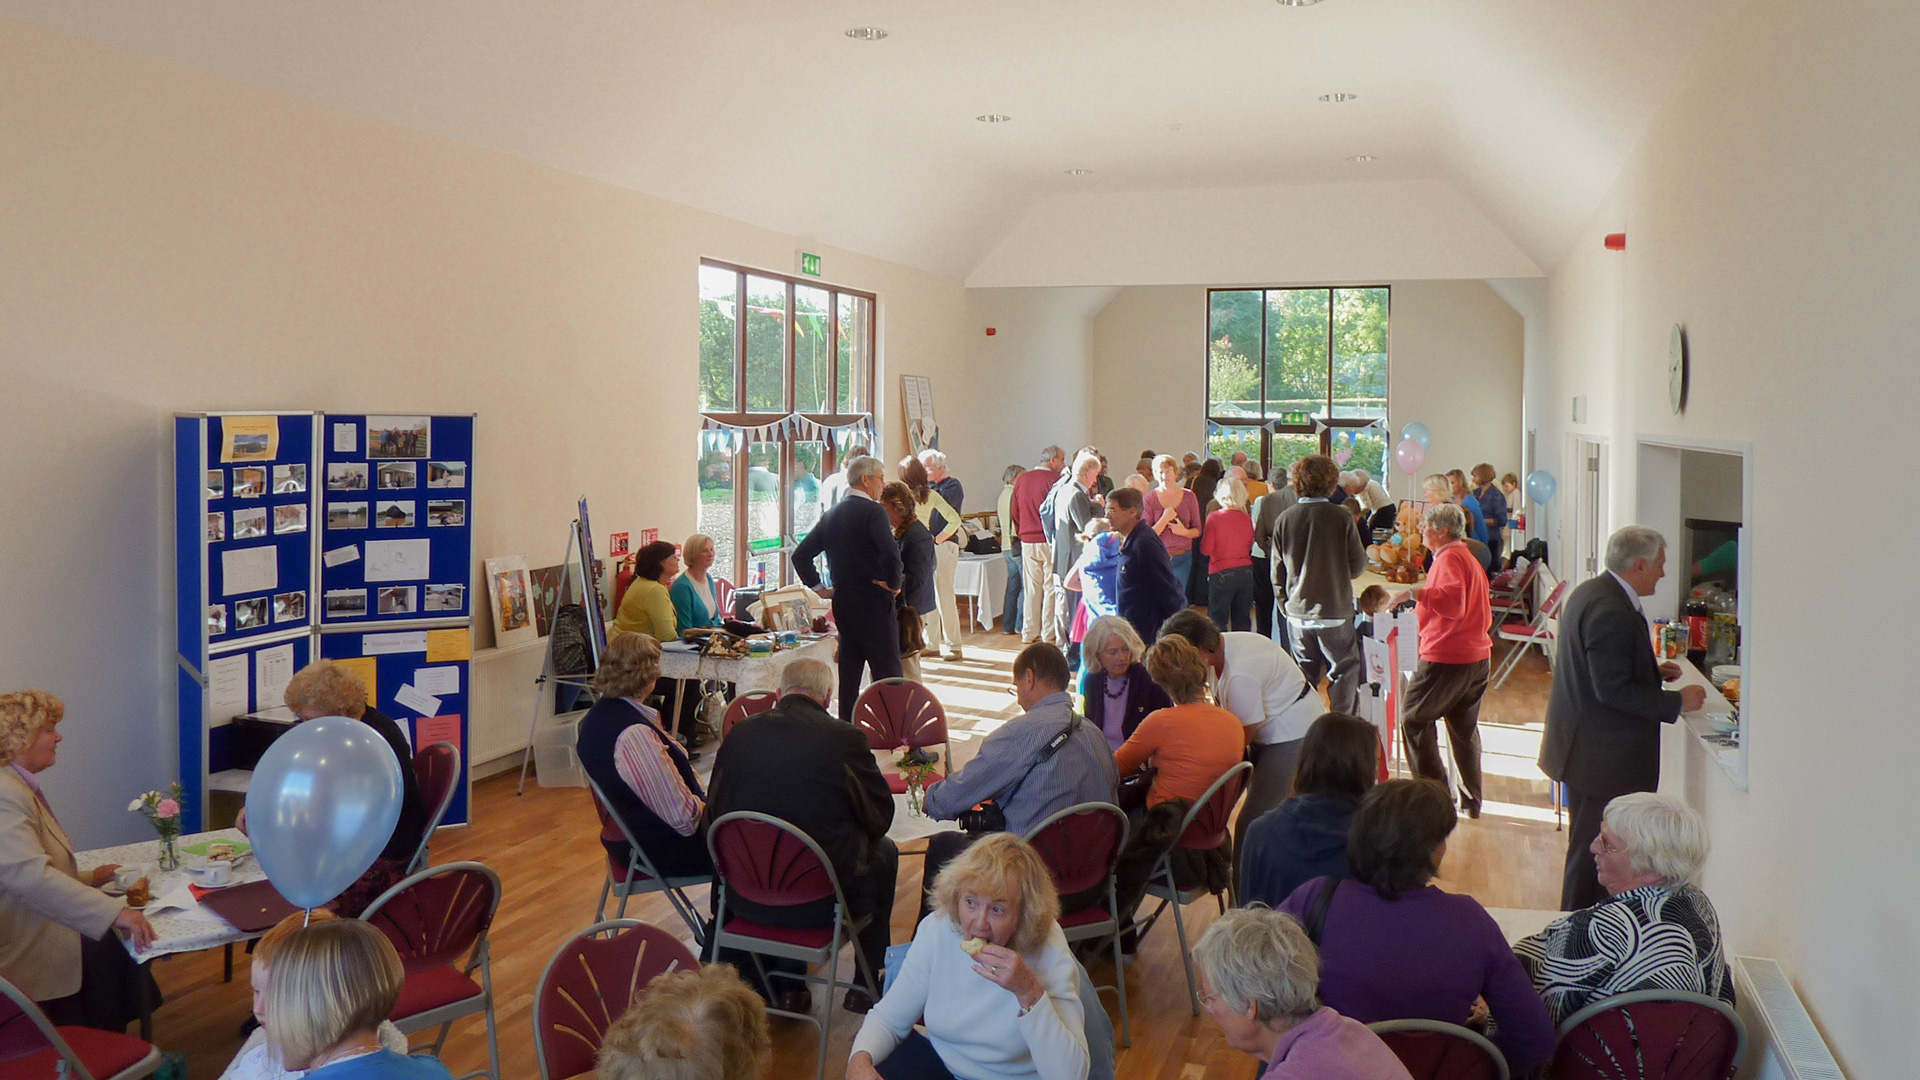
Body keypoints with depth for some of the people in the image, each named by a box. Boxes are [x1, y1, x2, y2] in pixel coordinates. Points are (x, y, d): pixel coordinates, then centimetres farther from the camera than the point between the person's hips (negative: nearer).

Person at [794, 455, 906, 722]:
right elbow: (891, 553, -28)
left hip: (842, 601, 8)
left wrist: (819, 587, 13)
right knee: (888, 673, -3)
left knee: (849, 672, 13)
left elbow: (800, 555, 13)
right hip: (874, 602, -8)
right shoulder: (873, 511, -13)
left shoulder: (832, 514, 11)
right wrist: (893, 583, -14)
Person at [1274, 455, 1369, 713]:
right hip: (1335, 611, -3)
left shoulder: (1284, 520, -3)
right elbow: (1358, 564, -3)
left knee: (1304, 676, 14)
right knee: (1345, 672, 6)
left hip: (1298, 611, 3)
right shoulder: (1342, 518, -11)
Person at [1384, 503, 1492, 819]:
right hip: (1477, 655, 10)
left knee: (1413, 718, 0)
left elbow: (1454, 600, -29)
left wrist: (1414, 593, -31)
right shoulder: (1469, 559, 19)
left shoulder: (1449, 558, -12)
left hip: (1446, 657, -10)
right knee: (1465, 728, 15)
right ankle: (1471, 802, 19)